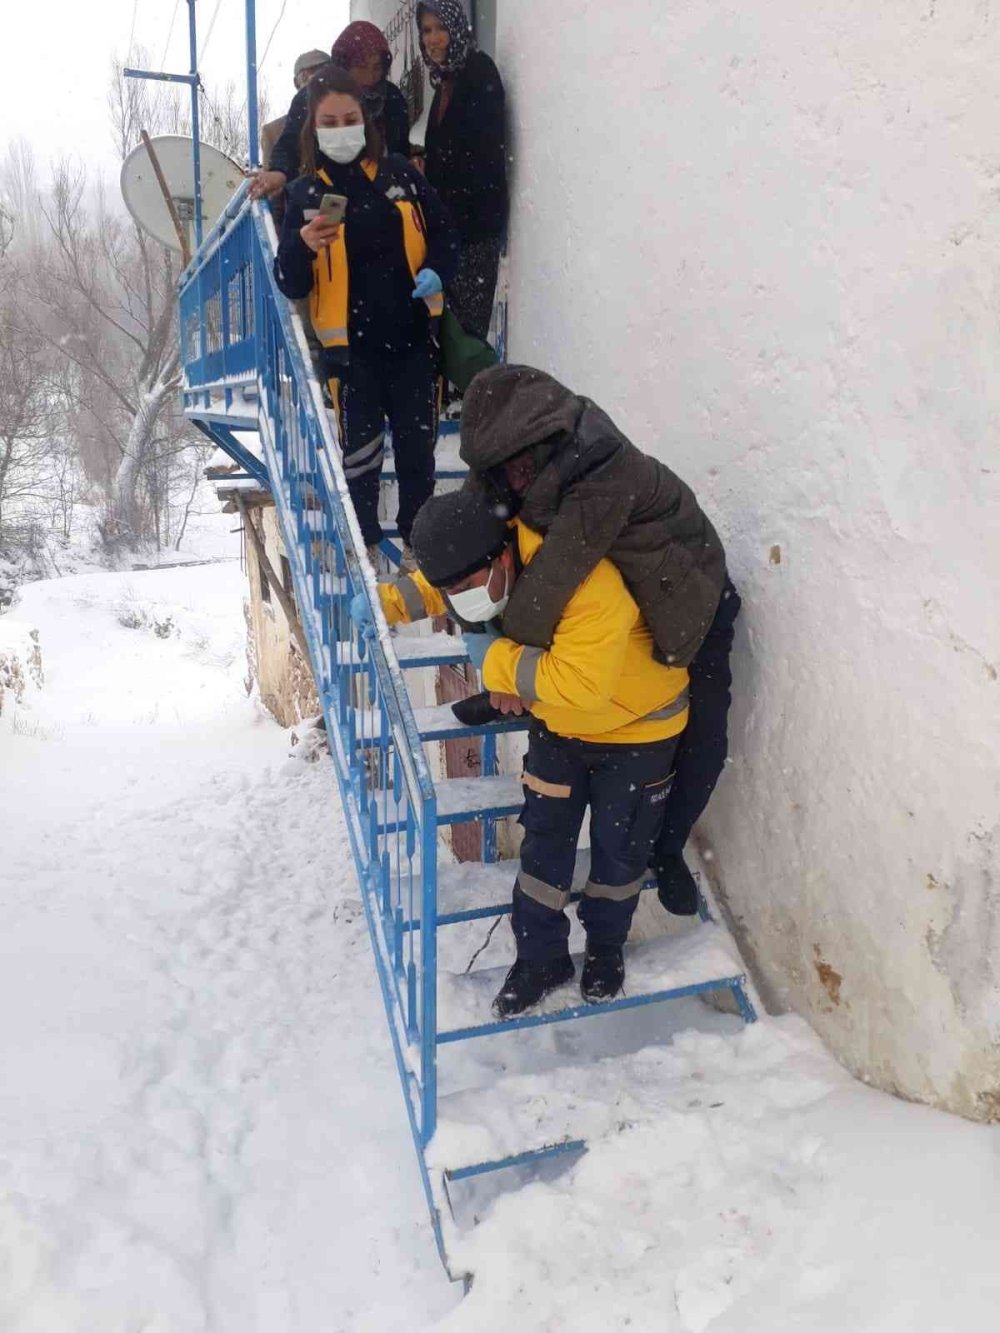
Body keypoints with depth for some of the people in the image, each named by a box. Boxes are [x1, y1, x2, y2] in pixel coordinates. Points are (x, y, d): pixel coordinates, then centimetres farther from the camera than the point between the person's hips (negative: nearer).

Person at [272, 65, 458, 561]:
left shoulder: (400, 174, 5)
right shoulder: (306, 194, 0)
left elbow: (444, 234, 14)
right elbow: (290, 285, -4)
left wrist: (435, 272, -7)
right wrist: (304, 246, -25)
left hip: (412, 337, 2)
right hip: (351, 344, -2)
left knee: (418, 448, 10)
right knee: (359, 452, -2)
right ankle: (363, 548, 13)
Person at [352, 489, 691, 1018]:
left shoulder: (588, 585, -41)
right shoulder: (488, 564, -16)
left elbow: (580, 683, -46)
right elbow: (434, 584, 6)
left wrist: (496, 659, -35)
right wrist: (386, 602, -11)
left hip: (636, 726, -6)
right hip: (559, 723, 6)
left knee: (619, 845, 10)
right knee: (544, 839, 7)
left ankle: (606, 946, 35)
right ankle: (541, 956, 24)